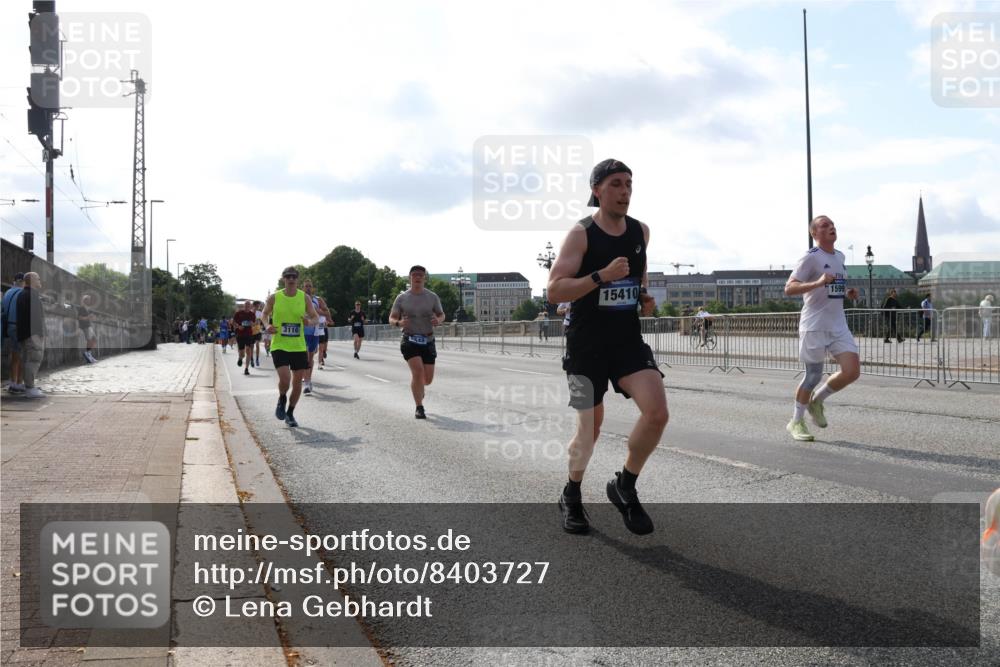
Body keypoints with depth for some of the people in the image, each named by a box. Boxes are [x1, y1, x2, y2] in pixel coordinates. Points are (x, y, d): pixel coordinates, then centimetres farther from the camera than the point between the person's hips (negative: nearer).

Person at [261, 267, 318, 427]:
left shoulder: (304, 297, 1)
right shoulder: (274, 298, -2)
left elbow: (316, 317, 6)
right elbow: (264, 314, 12)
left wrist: (310, 321, -17)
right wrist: (267, 326, -9)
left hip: (299, 347, 3)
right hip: (279, 346, -2)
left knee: (297, 382, 6)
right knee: (285, 379, -19)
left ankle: (290, 414, 26)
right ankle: (282, 400, 16)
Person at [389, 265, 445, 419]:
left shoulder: (432, 297, 3)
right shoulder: (402, 298, 0)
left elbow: (441, 314, 13)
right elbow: (391, 318, 4)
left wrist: (438, 320, -12)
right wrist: (399, 323, -20)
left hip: (428, 341, 2)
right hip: (410, 341, -2)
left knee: (428, 379, 4)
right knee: (418, 371, -21)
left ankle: (418, 387, 42)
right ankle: (419, 408, -9)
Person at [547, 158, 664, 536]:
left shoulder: (641, 232, 6)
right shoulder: (581, 234, -11)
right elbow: (554, 291, -17)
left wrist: (645, 298, 7)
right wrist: (601, 276, -28)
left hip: (629, 339, 4)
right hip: (586, 343, -4)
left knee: (657, 413, -15)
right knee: (591, 427, 4)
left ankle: (625, 487, 8)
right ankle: (572, 497, 30)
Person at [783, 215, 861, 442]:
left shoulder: (839, 256, 15)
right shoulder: (811, 257, -9)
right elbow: (789, 288, -17)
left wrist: (847, 293, 9)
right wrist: (818, 283, -30)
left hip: (838, 325, 7)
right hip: (814, 326, -7)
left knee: (852, 371, -6)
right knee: (814, 376, -1)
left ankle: (817, 400, 19)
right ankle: (796, 422, 17)